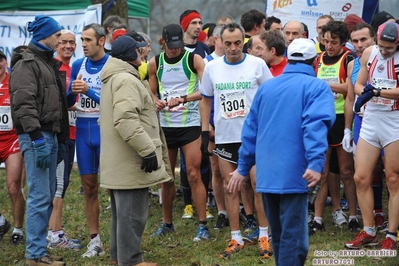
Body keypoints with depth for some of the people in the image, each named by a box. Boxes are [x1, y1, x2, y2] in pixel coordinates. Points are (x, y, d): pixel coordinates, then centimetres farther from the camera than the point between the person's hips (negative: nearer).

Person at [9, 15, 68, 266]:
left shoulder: (50, 63, 20)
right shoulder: (27, 64, -9)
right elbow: (23, 103, -18)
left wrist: (60, 138, 16)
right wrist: (37, 137, -23)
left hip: (50, 136, 10)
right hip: (36, 136, -10)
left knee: (48, 195, 11)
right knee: (40, 196, -10)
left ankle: (38, 246, 16)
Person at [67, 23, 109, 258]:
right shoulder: (78, 66, 9)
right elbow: (68, 102, 12)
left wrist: (88, 91, -22)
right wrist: (72, 92, -10)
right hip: (83, 129, 5)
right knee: (89, 186, 6)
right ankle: (95, 240, 12)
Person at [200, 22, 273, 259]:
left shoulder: (257, 64, -4)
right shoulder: (212, 68, 4)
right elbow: (206, 100, 14)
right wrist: (205, 131, 9)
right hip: (224, 137, 3)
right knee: (230, 188, 7)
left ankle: (264, 236, 8)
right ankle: (236, 239, 15)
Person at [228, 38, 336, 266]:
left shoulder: (266, 87, 16)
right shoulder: (317, 88, -2)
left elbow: (251, 129, 18)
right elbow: (315, 125, -19)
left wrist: (243, 167, 25)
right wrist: (316, 163, -28)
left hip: (266, 175, 6)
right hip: (293, 175, -6)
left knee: (279, 236, 19)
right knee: (293, 239, -5)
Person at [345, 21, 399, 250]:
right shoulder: (369, 53, 6)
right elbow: (358, 84, 13)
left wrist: (376, 91, -25)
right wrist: (364, 91, -8)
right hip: (370, 120, 5)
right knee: (361, 178, 3)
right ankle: (369, 232, 15)